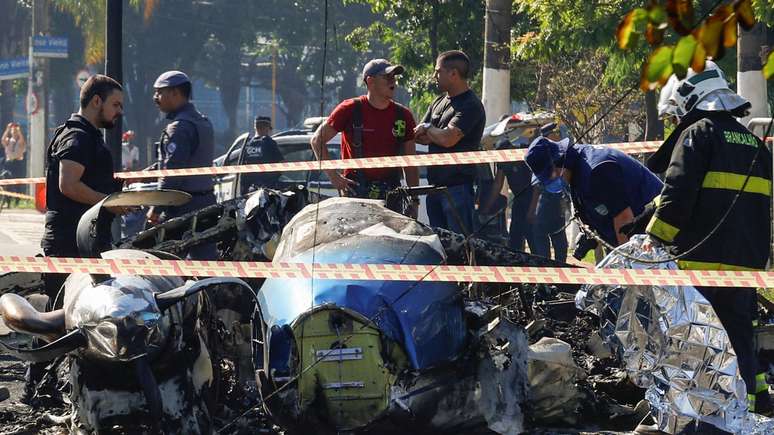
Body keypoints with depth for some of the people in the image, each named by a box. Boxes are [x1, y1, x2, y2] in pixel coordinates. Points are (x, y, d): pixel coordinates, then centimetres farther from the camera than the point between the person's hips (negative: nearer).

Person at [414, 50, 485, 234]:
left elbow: (447, 139, -22)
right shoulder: (439, 103, 16)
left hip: (457, 187, -9)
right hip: (435, 185, 9)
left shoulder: (471, 106, -12)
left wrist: (428, 128, -3)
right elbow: (417, 136, 15)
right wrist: (435, 135, -5)